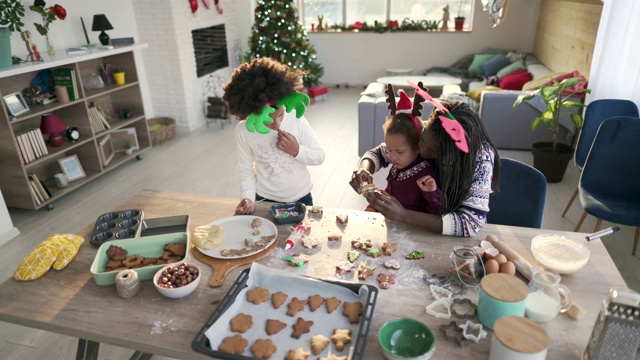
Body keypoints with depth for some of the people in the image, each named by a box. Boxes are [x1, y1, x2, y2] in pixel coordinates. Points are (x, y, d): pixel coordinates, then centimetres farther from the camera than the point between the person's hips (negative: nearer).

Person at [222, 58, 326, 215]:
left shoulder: (296, 119, -18)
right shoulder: (243, 131, -17)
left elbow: (320, 156, -9)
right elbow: (246, 171, -7)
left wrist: (297, 151, -26)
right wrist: (248, 199, -21)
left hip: (300, 198, 1)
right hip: (266, 201, 0)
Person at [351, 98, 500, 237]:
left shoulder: (480, 157, -26)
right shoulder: (425, 133, -17)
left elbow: (471, 223, -31)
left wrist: (403, 215, -38)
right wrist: (364, 169, -26)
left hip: (452, 239, -2)